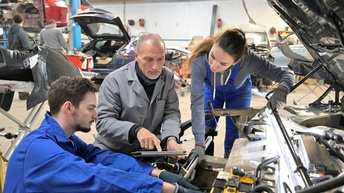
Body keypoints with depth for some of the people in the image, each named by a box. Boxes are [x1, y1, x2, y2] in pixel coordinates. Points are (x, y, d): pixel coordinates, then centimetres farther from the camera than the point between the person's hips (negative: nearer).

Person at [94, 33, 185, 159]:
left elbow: (171, 113, -2)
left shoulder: (168, 77, 0)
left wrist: (171, 139, -23)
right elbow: (103, 121, -17)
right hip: (112, 151, -2)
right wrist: (136, 130, -35)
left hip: (150, 148, 3)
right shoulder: (114, 80, -14)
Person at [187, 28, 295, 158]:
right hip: (211, 90, 1)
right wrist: (199, 144, -38)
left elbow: (286, 74, -30)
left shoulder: (248, 59, -40)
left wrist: (281, 92, -55)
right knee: (206, 132, 4)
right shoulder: (200, 62, -40)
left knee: (234, 135, -1)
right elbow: (197, 103, -36)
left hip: (239, 92, 0)